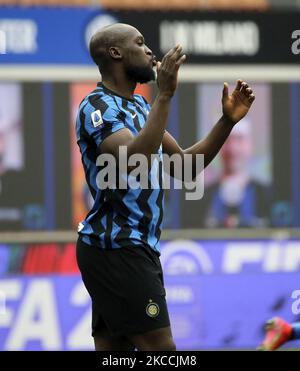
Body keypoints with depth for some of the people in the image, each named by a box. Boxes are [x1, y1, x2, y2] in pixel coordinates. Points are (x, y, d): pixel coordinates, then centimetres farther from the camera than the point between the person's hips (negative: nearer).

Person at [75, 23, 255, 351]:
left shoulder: (138, 106, 17)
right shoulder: (97, 107, -12)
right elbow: (134, 162, -30)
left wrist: (227, 121, 6)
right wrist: (165, 95, -31)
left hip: (134, 247, 10)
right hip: (117, 247, -10)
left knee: (113, 349, 8)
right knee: (160, 349, -12)